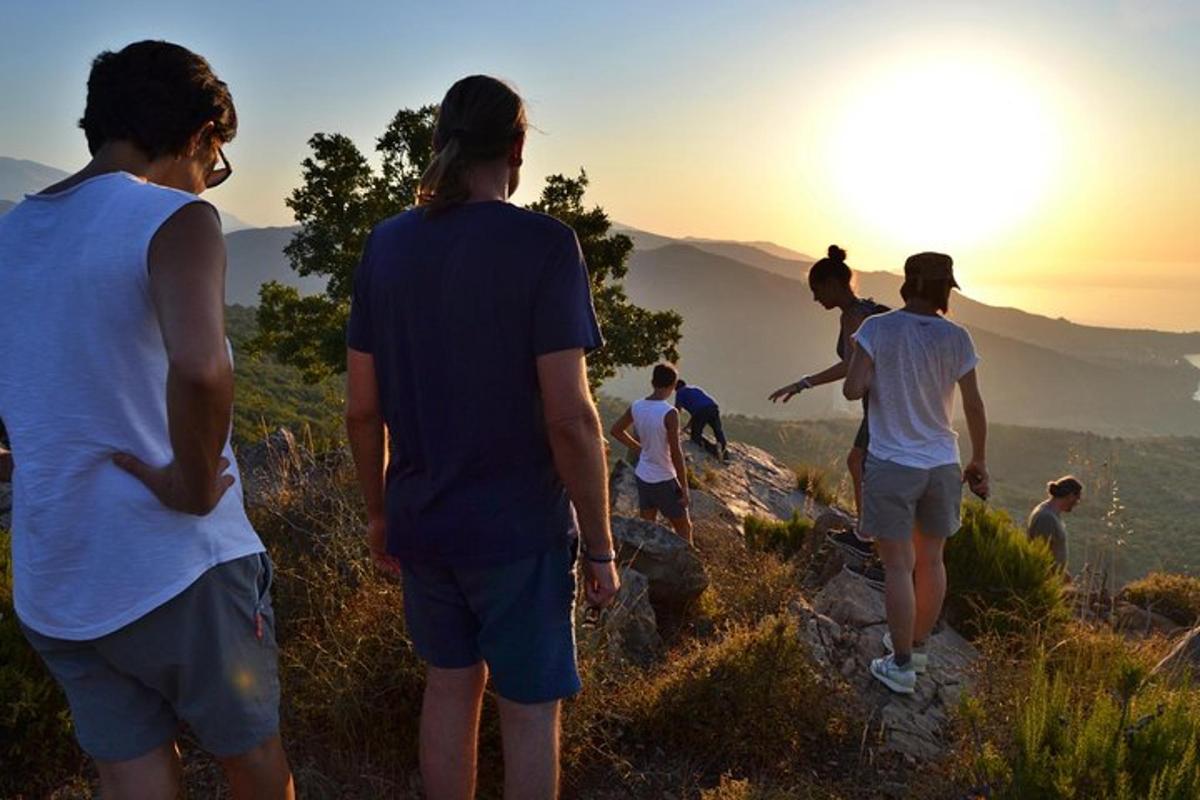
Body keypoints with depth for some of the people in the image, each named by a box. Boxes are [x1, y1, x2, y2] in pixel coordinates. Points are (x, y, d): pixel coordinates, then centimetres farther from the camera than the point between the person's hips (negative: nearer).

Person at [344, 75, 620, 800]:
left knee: (449, 685, 22)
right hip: (519, 527, -5)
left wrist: (379, 511, 16)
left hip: (422, 522, 5)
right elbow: (570, 418, -19)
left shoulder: (387, 245, 1)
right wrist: (600, 545, -9)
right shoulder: (544, 244, -15)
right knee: (531, 708, 13)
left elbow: (362, 407, 4)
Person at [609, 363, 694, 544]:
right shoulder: (669, 412, -22)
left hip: (642, 476, 6)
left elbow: (615, 431, 12)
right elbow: (675, 453, -21)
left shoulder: (636, 407, -3)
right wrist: (684, 488, -14)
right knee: (683, 527, 10)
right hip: (664, 481, -6)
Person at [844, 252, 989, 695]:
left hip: (892, 464, -3)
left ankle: (901, 665, 15)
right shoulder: (956, 338, -4)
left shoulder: (877, 329, -11)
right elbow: (974, 407, 1)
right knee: (931, 559, 18)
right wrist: (979, 461, 13)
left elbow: (852, 390, -18)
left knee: (899, 565, 5)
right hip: (942, 464, 3)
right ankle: (916, 645, 35)